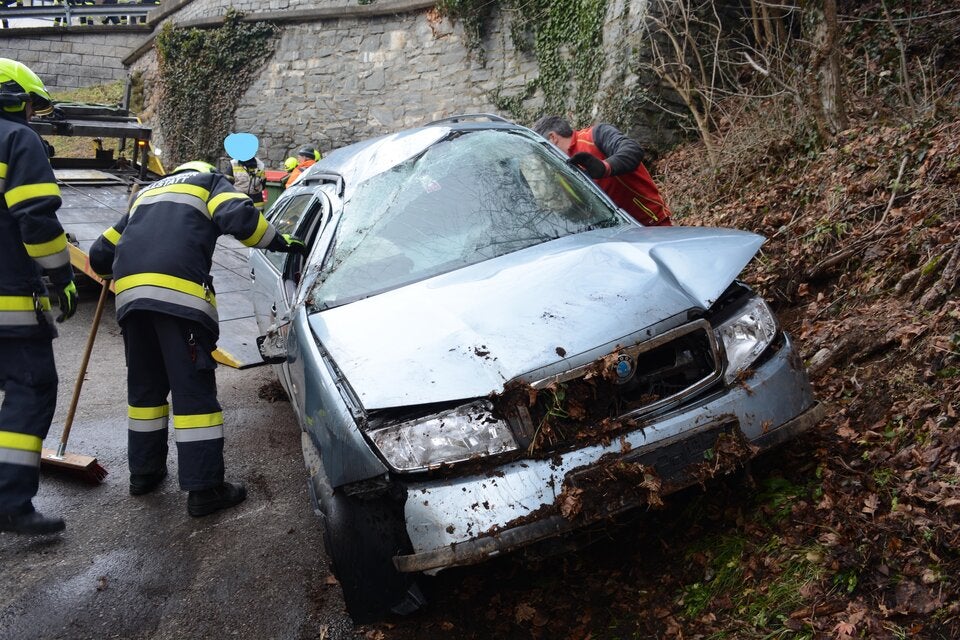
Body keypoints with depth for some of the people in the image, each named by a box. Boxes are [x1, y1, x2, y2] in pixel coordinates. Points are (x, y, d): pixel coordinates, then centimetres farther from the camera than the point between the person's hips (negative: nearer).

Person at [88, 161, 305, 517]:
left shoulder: (147, 193, 36)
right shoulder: (211, 182, 21)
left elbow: (100, 255, 33)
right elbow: (240, 217, -4)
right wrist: (279, 243, 8)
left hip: (130, 293, 6)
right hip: (180, 292, -6)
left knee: (145, 387, 19)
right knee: (194, 391, -4)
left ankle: (144, 471, 29)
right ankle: (205, 489, -2)